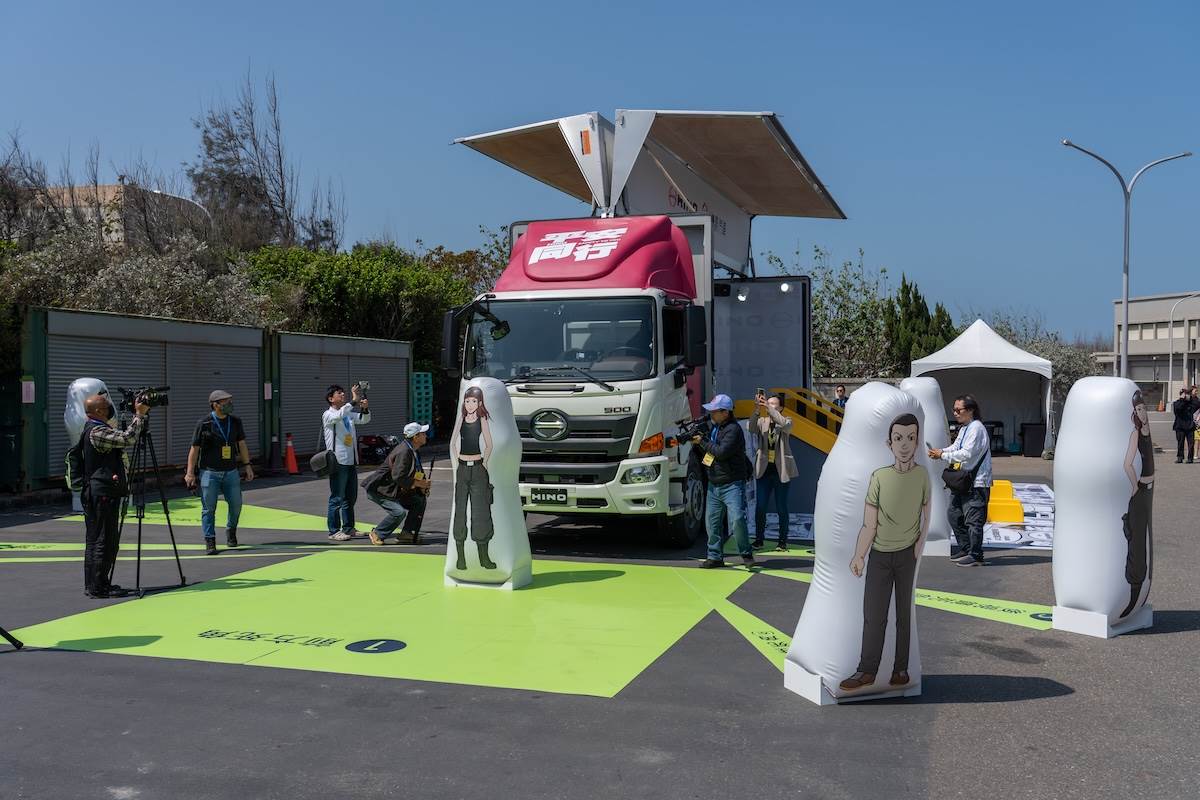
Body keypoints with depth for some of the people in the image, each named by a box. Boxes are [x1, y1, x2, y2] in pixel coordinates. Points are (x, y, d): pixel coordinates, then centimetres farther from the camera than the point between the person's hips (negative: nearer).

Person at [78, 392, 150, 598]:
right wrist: (139, 415, -16)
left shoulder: (96, 429, 16)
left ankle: (93, 584, 22)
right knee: (103, 540, -6)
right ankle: (98, 587, -2)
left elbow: (123, 439, 22)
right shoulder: (96, 432, -16)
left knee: (95, 540, 15)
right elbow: (127, 439, -24)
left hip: (96, 494, 11)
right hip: (102, 494, -11)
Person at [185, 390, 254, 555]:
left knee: (236, 504, 2)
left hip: (231, 471, 4)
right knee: (209, 508, -3)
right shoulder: (204, 423, -7)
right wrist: (190, 473, -7)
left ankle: (231, 531, 28)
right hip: (209, 472, -4)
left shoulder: (235, 422, 6)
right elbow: (194, 448, -4)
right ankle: (210, 542, 5)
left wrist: (247, 465, 9)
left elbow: (241, 444, 14)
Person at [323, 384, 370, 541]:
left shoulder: (349, 414, 15)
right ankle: (334, 531, 2)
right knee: (337, 498, -4)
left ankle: (348, 528, 23)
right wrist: (354, 401, -34)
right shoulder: (328, 415, -7)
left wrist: (364, 408, -13)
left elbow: (364, 420, 8)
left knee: (351, 497, 13)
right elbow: (339, 415, -29)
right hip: (338, 462, -8)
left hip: (351, 461, 8)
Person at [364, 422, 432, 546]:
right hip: (378, 489, -10)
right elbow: (398, 477, -31)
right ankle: (377, 534, -4)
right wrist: (418, 483, -21)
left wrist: (424, 483, -3)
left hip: (394, 489, 10)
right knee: (399, 512, -24)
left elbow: (419, 472, 18)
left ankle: (406, 532, 10)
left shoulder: (413, 451, 7)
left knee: (420, 501, 4)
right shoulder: (404, 451, -25)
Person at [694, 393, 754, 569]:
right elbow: (708, 450, 18)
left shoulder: (733, 429, -14)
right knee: (712, 522, 8)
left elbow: (722, 452, -24)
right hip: (713, 485, 8)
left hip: (732, 484, -8)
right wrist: (697, 442, -1)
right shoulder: (713, 426, 12)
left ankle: (746, 554, 4)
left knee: (737, 520, -13)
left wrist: (702, 441, -14)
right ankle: (715, 557, 16)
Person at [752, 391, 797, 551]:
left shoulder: (787, 421, 1)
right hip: (764, 470, 2)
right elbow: (753, 428, -16)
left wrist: (768, 407, -29)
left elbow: (783, 423, -23)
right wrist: (757, 409, -29)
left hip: (780, 470, -2)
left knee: (781, 508, 3)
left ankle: (782, 542, 13)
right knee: (760, 507, 2)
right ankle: (758, 540, 14)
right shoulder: (762, 421, 5)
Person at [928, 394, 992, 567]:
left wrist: (943, 455, -17)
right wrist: (940, 452, 0)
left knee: (973, 520, -6)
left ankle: (975, 556, 2)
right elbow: (956, 447, 17)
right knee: (953, 514, 15)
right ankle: (965, 549, 26)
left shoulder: (976, 428, -15)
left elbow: (967, 454, -21)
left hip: (977, 483, -11)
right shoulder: (964, 428, 17)